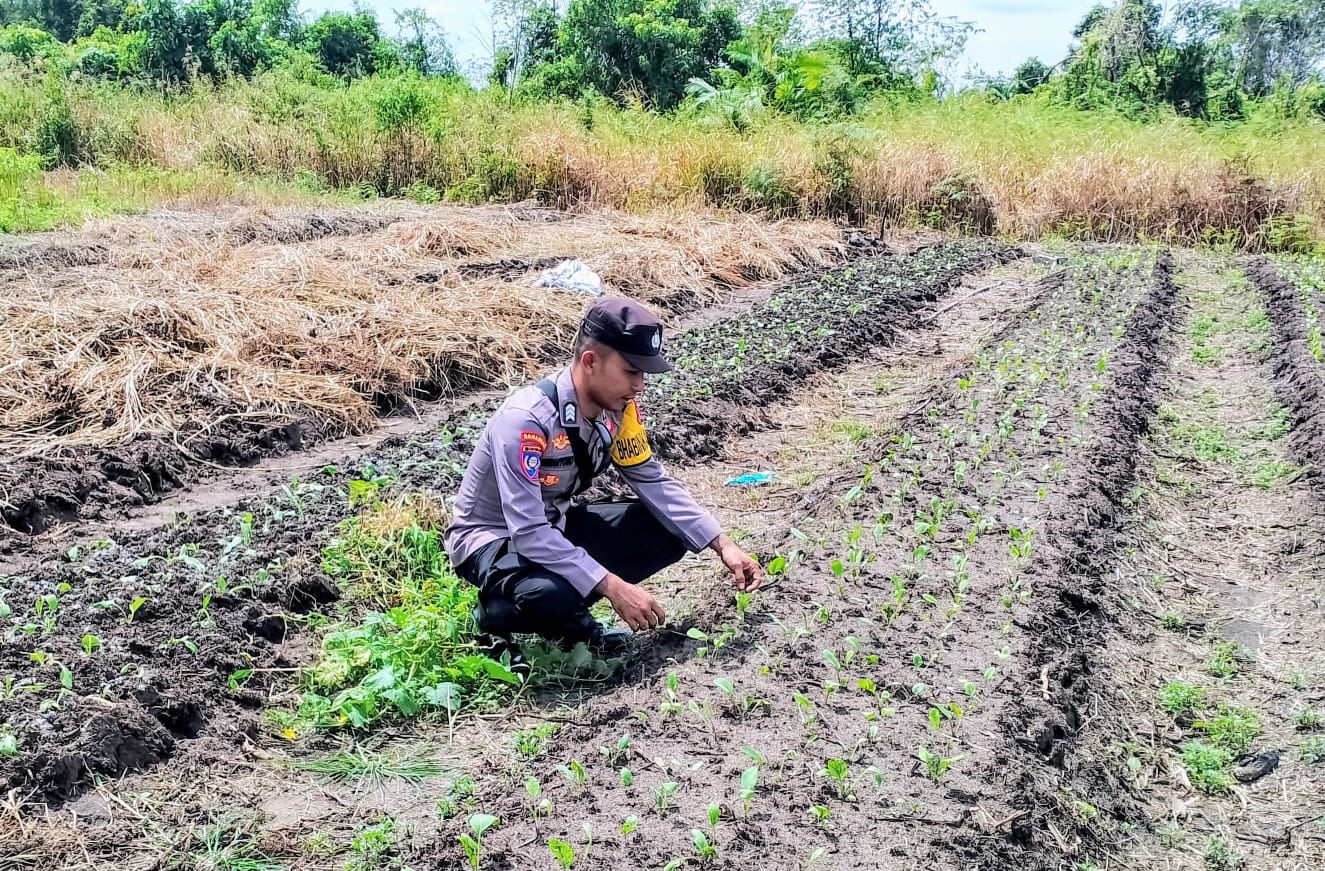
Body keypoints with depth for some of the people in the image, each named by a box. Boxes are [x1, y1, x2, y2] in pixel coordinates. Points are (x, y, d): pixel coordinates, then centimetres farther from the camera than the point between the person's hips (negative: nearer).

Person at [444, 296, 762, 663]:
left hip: (555, 526, 7)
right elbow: (529, 534, -36)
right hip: (492, 539, -7)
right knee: (550, 593, -39)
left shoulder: (617, 407, -11)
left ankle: (568, 618, 2)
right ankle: (494, 615, -3)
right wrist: (615, 587, -37)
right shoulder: (526, 420, -33)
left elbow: (653, 481, -2)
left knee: (668, 532, -7)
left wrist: (723, 545, -10)